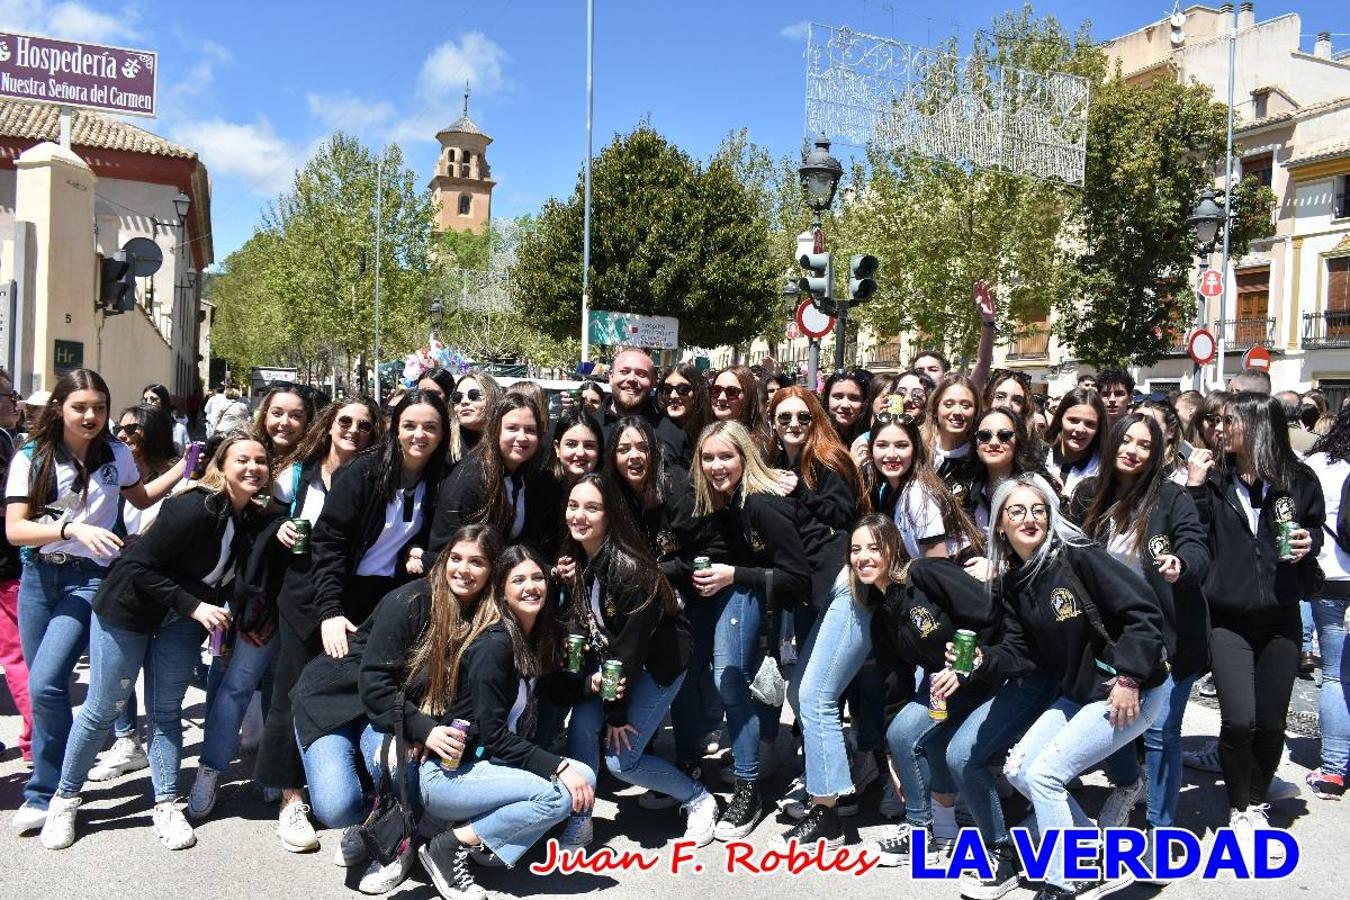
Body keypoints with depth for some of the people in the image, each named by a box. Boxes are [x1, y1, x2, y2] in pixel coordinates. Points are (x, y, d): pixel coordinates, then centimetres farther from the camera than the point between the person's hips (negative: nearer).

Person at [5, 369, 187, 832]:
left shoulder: (117, 454, 1)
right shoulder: (30, 458, -3)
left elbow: (140, 498, 21)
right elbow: (14, 529, -10)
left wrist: (182, 469, 9)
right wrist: (70, 527, -25)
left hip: (91, 577, -2)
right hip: (37, 577, 2)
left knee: (45, 682, -15)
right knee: (43, 684, 8)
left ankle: (46, 794, 0)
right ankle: (57, 784, 27)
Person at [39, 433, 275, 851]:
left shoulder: (256, 518, -7)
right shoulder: (193, 508, -28)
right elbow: (141, 566, -25)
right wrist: (194, 607, -27)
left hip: (182, 620, 5)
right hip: (128, 607, -5)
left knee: (166, 709, 6)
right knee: (104, 707, 5)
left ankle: (166, 805, 13)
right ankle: (65, 797, 23)